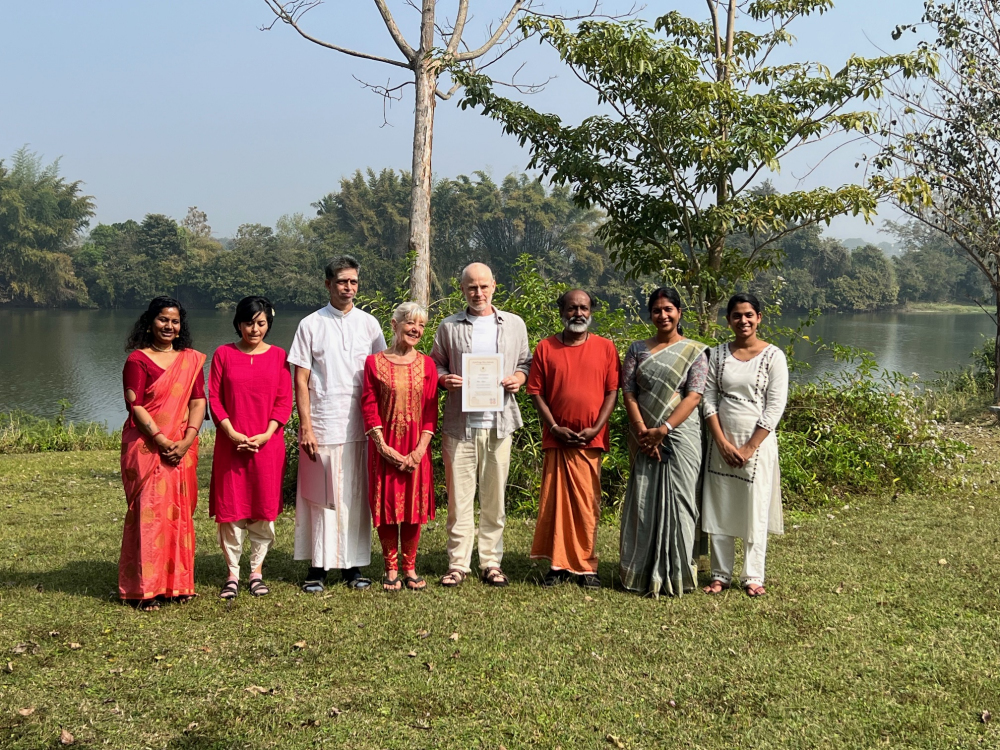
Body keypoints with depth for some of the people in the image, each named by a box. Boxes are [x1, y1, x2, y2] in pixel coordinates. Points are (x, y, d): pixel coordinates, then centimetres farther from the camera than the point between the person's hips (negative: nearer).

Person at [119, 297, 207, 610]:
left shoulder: (192, 359, 11)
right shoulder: (138, 360, -1)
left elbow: (198, 401, 4)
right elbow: (135, 406, -8)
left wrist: (187, 441, -10)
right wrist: (162, 440, -16)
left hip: (183, 449, 4)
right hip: (147, 447, -4)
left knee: (180, 512, 6)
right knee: (149, 512, -5)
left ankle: (178, 582, 15)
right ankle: (146, 588, 0)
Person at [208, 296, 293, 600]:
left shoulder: (278, 356, 6)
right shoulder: (224, 354, 5)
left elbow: (284, 401, 2)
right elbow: (214, 398, 1)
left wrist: (266, 435, -10)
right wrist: (232, 433, -11)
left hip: (268, 443, 0)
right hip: (232, 443, 0)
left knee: (264, 507, 4)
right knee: (230, 508, 1)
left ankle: (256, 571, 15)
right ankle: (232, 573, 11)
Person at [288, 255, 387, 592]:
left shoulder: (369, 324, 9)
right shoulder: (311, 324, 4)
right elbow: (301, 380, 1)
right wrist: (305, 426, -7)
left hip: (359, 426, 2)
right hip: (322, 425, -2)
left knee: (356, 497, 4)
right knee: (321, 496, 1)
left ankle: (353, 565, 12)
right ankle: (317, 567, 8)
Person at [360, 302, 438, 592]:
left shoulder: (427, 364, 5)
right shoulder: (374, 363, -1)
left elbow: (431, 410, 1)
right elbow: (369, 408, -4)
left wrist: (421, 449, -9)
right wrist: (384, 447, -13)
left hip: (416, 448, 2)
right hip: (385, 448, -2)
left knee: (414, 505, 5)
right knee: (386, 506, 2)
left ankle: (410, 568, 16)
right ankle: (391, 568, 13)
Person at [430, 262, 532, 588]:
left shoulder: (514, 324, 12)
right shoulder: (449, 326, 9)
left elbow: (527, 363, 17)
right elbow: (435, 365, 13)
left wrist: (518, 378, -4)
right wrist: (444, 379, -8)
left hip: (498, 421, 1)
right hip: (459, 423, -1)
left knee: (494, 496, 4)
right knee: (459, 496, -1)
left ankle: (492, 562, 13)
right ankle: (458, 564, 7)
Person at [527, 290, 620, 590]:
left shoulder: (605, 348, 6)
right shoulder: (546, 348, 6)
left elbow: (612, 391, 3)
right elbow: (536, 391, 4)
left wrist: (596, 428, -7)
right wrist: (554, 427, -6)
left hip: (591, 440, 0)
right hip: (557, 438, 1)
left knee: (587, 505, 2)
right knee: (554, 502, 2)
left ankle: (586, 567, 10)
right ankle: (558, 564, 11)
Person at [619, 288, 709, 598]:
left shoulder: (694, 352, 3)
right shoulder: (638, 350, 10)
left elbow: (694, 396, -7)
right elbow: (629, 393, 3)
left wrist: (663, 429, -17)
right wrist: (643, 433, -11)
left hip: (681, 436, -2)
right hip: (644, 439, 2)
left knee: (678, 501, -2)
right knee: (643, 502, 3)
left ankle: (674, 575, 7)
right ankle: (642, 575, 11)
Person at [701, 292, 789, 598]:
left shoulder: (773, 356, -4)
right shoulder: (718, 355, 5)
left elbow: (775, 407, -8)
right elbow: (708, 400, 2)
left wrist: (750, 448, -12)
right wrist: (722, 442, -9)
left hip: (757, 443, -2)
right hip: (721, 442, 3)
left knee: (755, 510, 3)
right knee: (719, 509, 6)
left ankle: (753, 576, 15)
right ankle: (721, 575, 16)